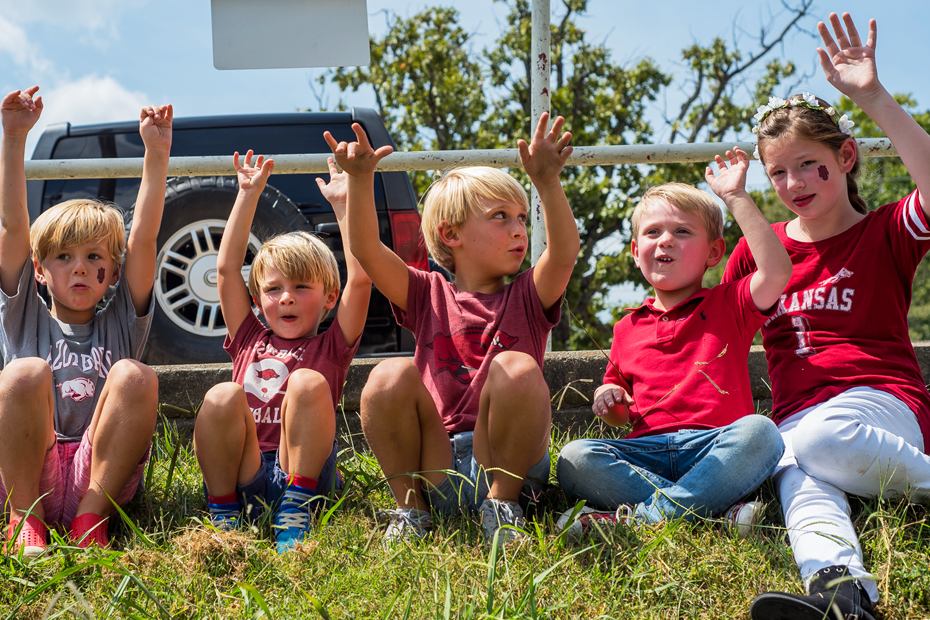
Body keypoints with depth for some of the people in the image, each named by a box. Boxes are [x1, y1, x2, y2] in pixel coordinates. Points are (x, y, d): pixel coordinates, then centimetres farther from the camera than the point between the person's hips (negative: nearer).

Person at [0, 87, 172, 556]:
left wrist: (157, 153, -3)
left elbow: (144, 237, 6)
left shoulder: (120, 324, 17)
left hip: (100, 478, 1)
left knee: (135, 376, -24)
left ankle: (91, 519, -20)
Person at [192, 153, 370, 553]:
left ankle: (296, 511, -24)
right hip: (242, 482, 2)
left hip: (304, 475, -2)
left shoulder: (331, 348, 16)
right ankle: (223, 517, -17)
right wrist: (248, 195, 19)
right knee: (223, 396, -24)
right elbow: (227, 267, 18)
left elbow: (360, 278, 3)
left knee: (308, 382, -24)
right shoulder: (249, 342, 22)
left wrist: (342, 203, 3)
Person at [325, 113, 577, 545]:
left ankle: (503, 501, -11)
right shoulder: (428, 296, 11)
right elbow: (366, 250, -4)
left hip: (509, 462, 0)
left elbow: (565, 253, -11)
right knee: (392, 375, -24)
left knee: (518, 368, -27)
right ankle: (409, 505, -7)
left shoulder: (526, 298, 11)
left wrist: (547, 182, -25)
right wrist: (360, 180, -20)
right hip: (435, 470, 1)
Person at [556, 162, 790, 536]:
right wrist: (608, 401, 5)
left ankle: (638, 516, -35)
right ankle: (713, 512, -33)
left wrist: (736, 197, -3)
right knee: (574, 458, -25)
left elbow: (776, 272, -7)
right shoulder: (628, 329, 23)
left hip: (716, 445, -2)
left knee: (759, 432, -35)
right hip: (648, 453, 2)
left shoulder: (728, 306, 15)